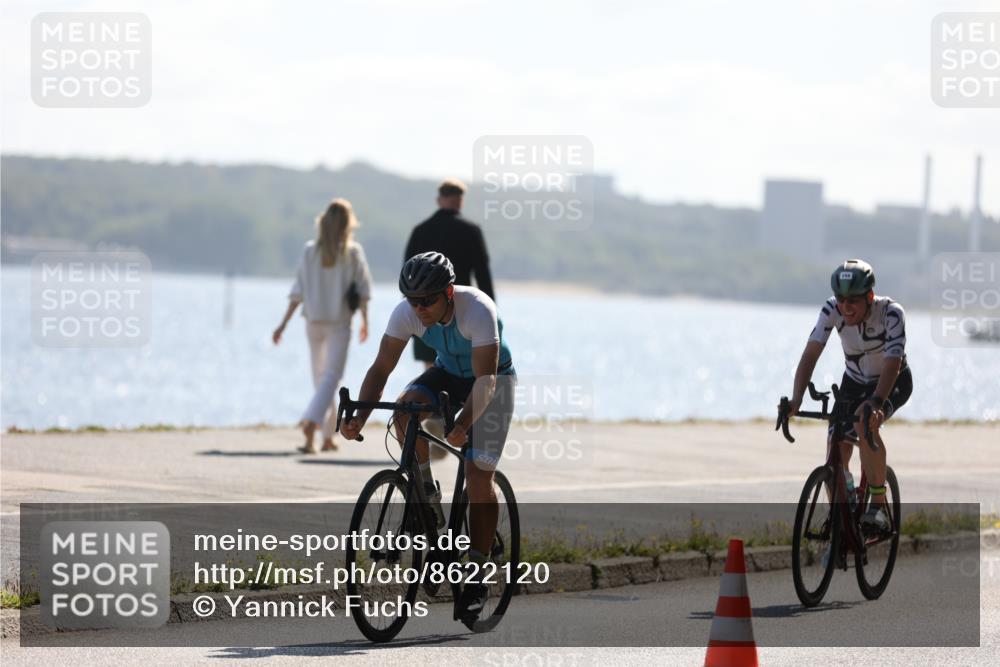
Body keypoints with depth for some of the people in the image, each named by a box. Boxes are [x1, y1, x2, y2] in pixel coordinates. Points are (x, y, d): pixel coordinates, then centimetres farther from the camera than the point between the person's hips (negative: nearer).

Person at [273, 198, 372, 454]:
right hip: (339, 322, -3)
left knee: (320, 376, 16)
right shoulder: (353, 252, -8)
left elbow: (298, 291, -3)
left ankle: (327, 437, 21)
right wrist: (365, 321, 10)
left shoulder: (310, 251, -2)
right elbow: (364, 288, -3)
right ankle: (311, 423, -28)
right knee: (331, 377, -5)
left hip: (313, 321, 3)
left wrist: (284, 324, 1)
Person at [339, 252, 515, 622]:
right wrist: (359, 417, -39)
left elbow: (485, 379, -41)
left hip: (493, 378, -4)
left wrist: (463, 424, -57)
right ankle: (426, 494, -8)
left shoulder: (478, 310, -36)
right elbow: (381, 367, -23)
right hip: (449, 371, 4)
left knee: (478, 474, -15)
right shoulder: (406, 313, -23)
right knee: (405, 409, -29)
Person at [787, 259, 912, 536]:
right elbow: (811, 353, -28)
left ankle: (878, 506, -26)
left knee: (865, 422, -35)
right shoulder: (832, 310, -22)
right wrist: (796, 399, -42)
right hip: (855, 381, 4)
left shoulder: (891, 313, -30)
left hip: (894, 381, -4)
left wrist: (875, 402, -56)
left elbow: (892, 363, -39)